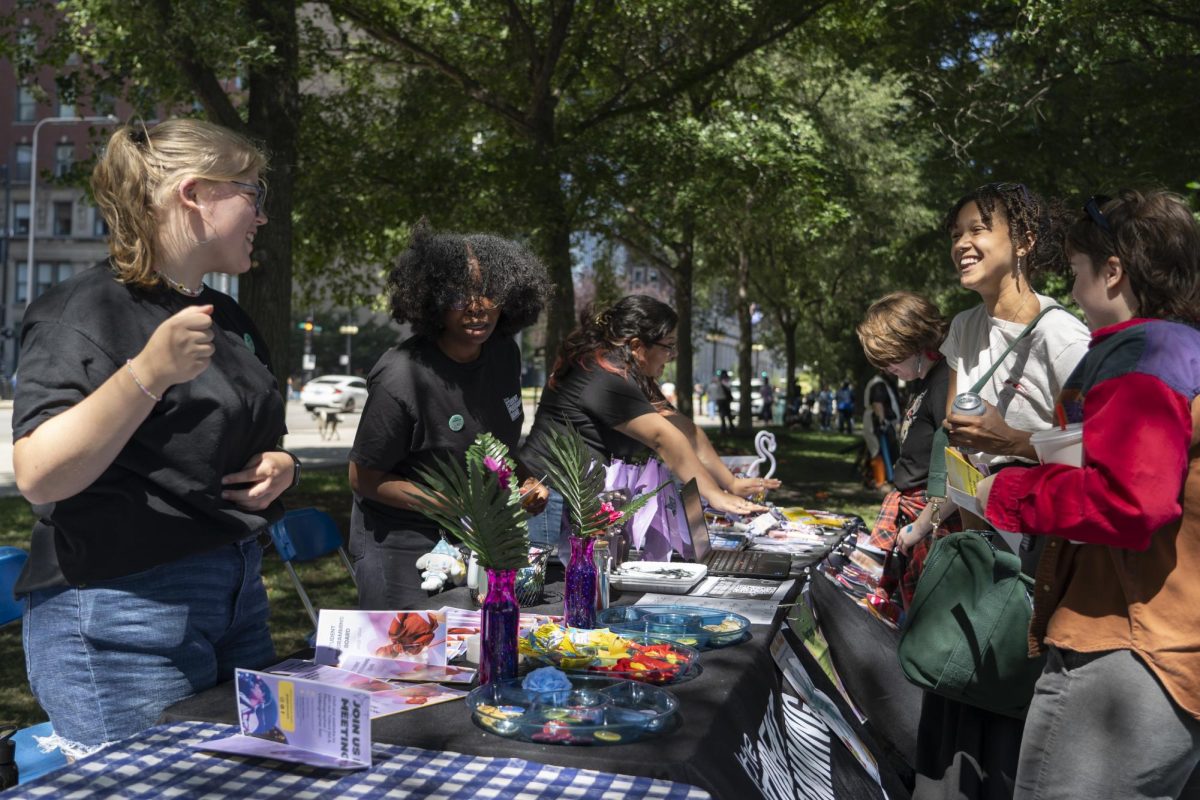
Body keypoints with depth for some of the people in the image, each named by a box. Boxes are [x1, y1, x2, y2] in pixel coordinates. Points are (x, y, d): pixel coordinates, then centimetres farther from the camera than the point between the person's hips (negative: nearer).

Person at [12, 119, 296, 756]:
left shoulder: (227, 317, 12)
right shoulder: (86, 310, -11)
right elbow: (38, 476, -21)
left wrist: (279, 466, 2)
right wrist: (149, 373, -31)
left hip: (237, 597, 8)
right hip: (121, 619, -8)